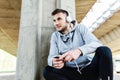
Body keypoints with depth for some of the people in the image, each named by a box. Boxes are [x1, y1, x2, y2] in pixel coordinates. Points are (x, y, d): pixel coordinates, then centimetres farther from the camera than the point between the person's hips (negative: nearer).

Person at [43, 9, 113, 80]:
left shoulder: (80, 28, 1)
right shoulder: (55, 36, 8)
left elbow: (97, 44, -15)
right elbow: (51, 57, -2)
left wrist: (79, 50, -36)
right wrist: (54, 61, -29)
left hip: (90, 68, -2)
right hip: (73, 73, 2)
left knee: (104, 50, -27)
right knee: (48, 70, -23)